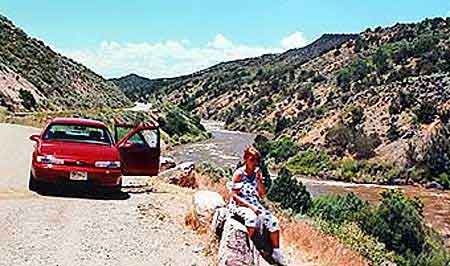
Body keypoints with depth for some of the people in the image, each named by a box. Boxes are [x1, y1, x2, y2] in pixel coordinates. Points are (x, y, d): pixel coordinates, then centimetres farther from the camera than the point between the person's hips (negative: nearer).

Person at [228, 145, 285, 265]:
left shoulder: (257, 172, 5)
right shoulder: (239, 173, -11)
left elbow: (262, 194, 7)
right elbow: (234, 195, -13)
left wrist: (259, 180, -10)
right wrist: (250, 206, -21)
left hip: (254, 204, 6)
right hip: (239, 205, -6)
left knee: (273, 222, -15)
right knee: (252, 218, -38)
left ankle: (276, 253, 0)